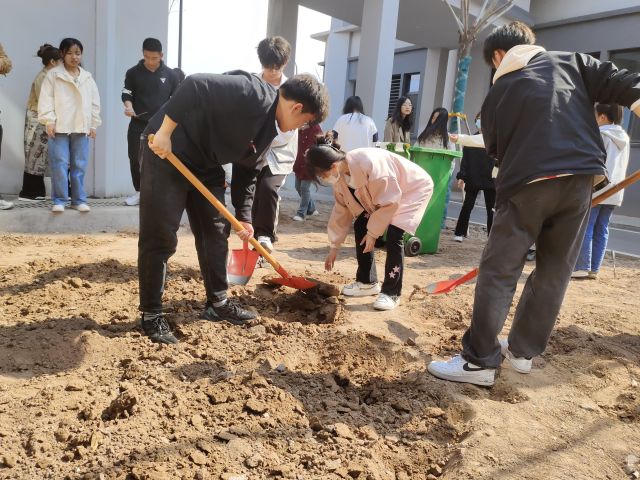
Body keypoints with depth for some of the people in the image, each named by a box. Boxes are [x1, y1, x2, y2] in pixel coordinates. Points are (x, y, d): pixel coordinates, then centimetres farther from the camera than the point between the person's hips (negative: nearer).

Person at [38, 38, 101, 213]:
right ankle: (59, 200, 5)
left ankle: (79, 199, 14)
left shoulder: (88, 77, 11)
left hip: (81, 128, 3)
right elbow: (46, 99, -2)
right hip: (59, 127, -3)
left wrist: (93, 124, 8)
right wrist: (49, 121, -10)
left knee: (79, 166, 6)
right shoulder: (53, 75, 2)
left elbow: (94, 102, 13)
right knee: (60, 165, -3)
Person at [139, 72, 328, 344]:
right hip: (167, 152, -9)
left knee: (216, 231, 10)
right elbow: (195, 85, -31)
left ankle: (217, 303, 22)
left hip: (205, 164, 9)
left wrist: (243, 216, 10)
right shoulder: (252, 93, -23)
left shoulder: (267, 130, 5)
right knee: (160, 237, -5)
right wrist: (165, 132, -30)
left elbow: (246, 172, 12)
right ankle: (151, 314, 8)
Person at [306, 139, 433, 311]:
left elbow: (390, 202, -31)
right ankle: (367, 282, 12)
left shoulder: (369, 163, -38)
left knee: (393, 235, -21)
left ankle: (391, 293, -8)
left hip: (412, 188, -8)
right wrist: (334, 246, 5)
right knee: (361, 227, -1)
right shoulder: (340, 175, -11)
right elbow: (341, 210, 0)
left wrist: (373, 233, -23)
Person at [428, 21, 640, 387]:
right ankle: (523, 351, 23)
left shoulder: (497, 93, 16)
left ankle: (480, 361, 2)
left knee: (498, 271, 2)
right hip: (580, 177, 3)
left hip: (526, 183, -2)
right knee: (554, 273, 13)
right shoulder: (573, 62, 19)